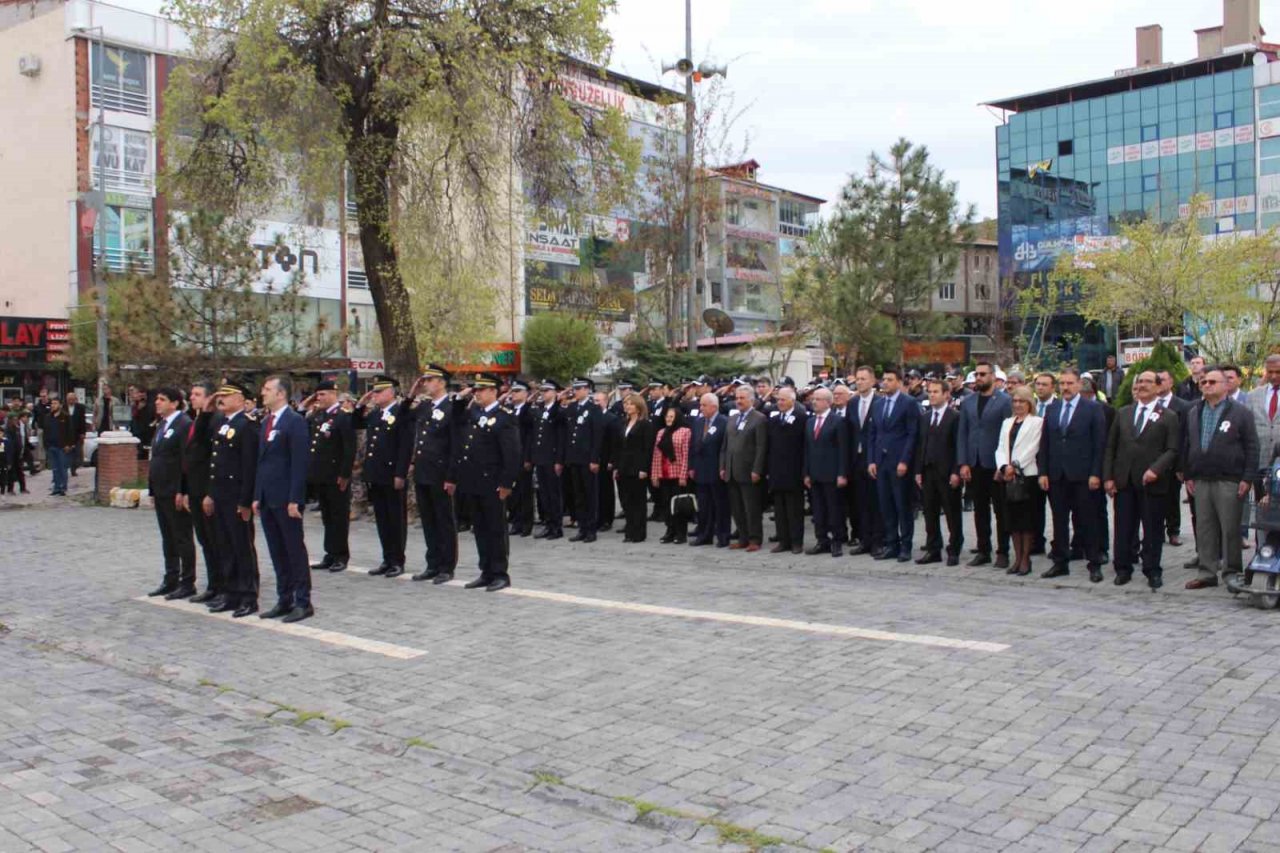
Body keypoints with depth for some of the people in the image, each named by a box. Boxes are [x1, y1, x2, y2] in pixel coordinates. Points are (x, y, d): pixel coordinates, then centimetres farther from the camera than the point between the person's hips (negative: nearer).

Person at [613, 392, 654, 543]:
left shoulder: (645, 424, -6)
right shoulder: (624, 424, 15)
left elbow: (648, 448, -11)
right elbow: (619, 447, 15)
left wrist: (644, 469, -17)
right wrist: (616, 467, 9)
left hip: (637, 468, -7)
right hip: (624, 468, 7)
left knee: (638, 500, 0)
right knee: (626, 500, 7)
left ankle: (638, 533, 6)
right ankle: (630, 530, 15)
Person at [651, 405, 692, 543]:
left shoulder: (685, 431, -4)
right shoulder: (661, 433, 14)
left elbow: (686, 455, -9)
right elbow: (656, 455, 10)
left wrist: (683, 475, -14)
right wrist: (655, 474, 5)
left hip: (678, 475, -5)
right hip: (663, 475, 5)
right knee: (667, 504, 7)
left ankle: (681, 533, 7)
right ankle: (670, 532, 14)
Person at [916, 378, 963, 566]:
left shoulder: (955, 417, -5)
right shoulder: (924, 417, 13)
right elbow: (920, 445, 13)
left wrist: (956, 472, -14)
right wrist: (918, 471, 6)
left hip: (947, 473, -5)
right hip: (928, 471, 6)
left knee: (952, 514, 3)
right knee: (930, 513, 8)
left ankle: (954, 551, 9)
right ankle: (933, 550, 15)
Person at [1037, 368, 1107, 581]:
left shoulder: (1093, 409, -1)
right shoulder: (1051, 410, 12)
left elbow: (1100, 444, -4)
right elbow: (1044, 443, 12)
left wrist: (1095, 474, -10)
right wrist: (1043, 472, 4)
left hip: (1082, 475, -4)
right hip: (1056, 475, 4)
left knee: (1087, 521, 1)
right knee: (1059, 521, 9)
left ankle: (1094, 565, 9)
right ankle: (1060, 563, 17)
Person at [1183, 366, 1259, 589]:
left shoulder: (1240, 412, -1)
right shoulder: (1193, 413, 14)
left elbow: (1251, 447, -4)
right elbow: (1186, 446, 16)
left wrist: (1247, 478, -10)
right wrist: (1187, 476, 9)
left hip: (1229, 482, -4)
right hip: (1200, 481, 5)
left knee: (1230, 529, 0)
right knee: (1204, 529, 7)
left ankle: (1232, 573, 9)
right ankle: (1207, 573, 12)